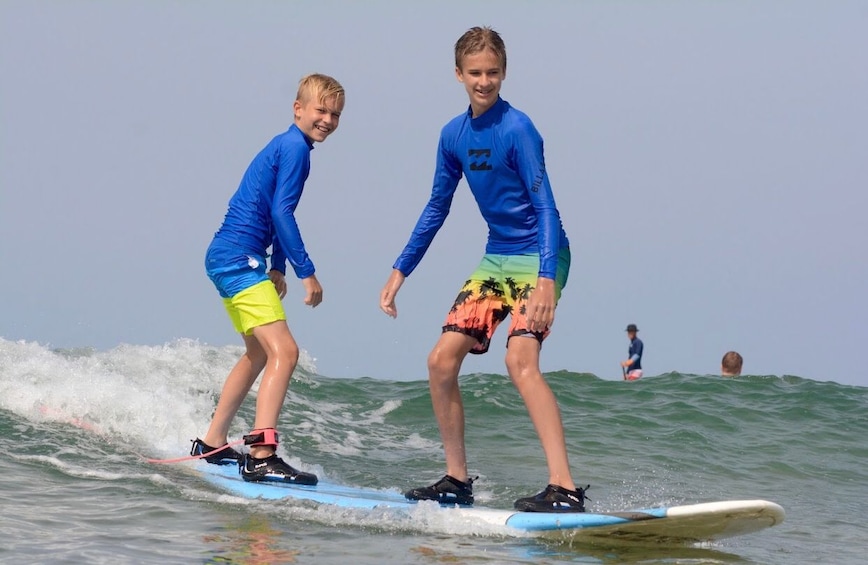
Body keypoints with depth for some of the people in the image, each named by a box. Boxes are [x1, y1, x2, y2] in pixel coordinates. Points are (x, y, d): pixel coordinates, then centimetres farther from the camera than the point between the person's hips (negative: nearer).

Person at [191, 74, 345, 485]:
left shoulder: (286, 146, 18)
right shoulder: (295, 147, -12)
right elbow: (281, 213, -19)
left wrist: (277, 268, 20)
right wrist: (306, 272, -18)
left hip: (228, 260, 11)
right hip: (239, 260, -11)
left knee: (259, 354, 24)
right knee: (284, 351, -19)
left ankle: (211, 444, 33)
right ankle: (262, 456, -27)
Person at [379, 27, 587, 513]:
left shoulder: (517, 130, -15)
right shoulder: (454, 135, 6)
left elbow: (545, 206, -21)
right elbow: (437, 208, 17)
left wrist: (546, 278, -32)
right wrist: (400, 271, 16)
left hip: (539, 258, -8)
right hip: (496, 259, 8)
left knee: (521, 359, -26)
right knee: (442, 361, 3)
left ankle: (565, 489, -31)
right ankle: (457, 481, 17)